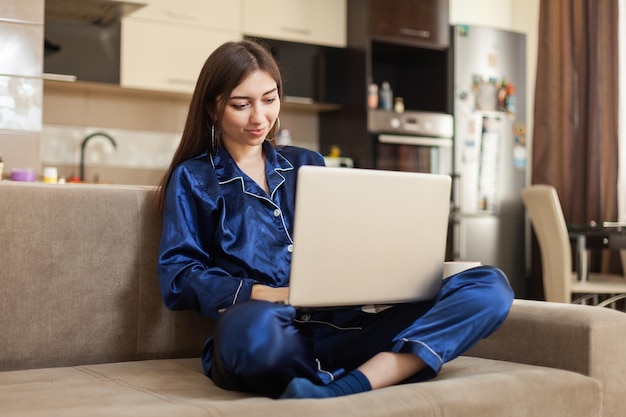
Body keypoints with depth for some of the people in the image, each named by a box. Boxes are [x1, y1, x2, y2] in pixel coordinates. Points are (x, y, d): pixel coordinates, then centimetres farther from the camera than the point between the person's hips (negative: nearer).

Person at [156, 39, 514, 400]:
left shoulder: (307, 164, 23)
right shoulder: (193, 179, 12)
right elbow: (178, 277, 0)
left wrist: (379, 272, -4)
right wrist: (273, 294, -15)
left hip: (341, 328, 5)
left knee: (490, 286, -16)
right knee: (248, 325, -43)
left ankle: (339, 391, -34)